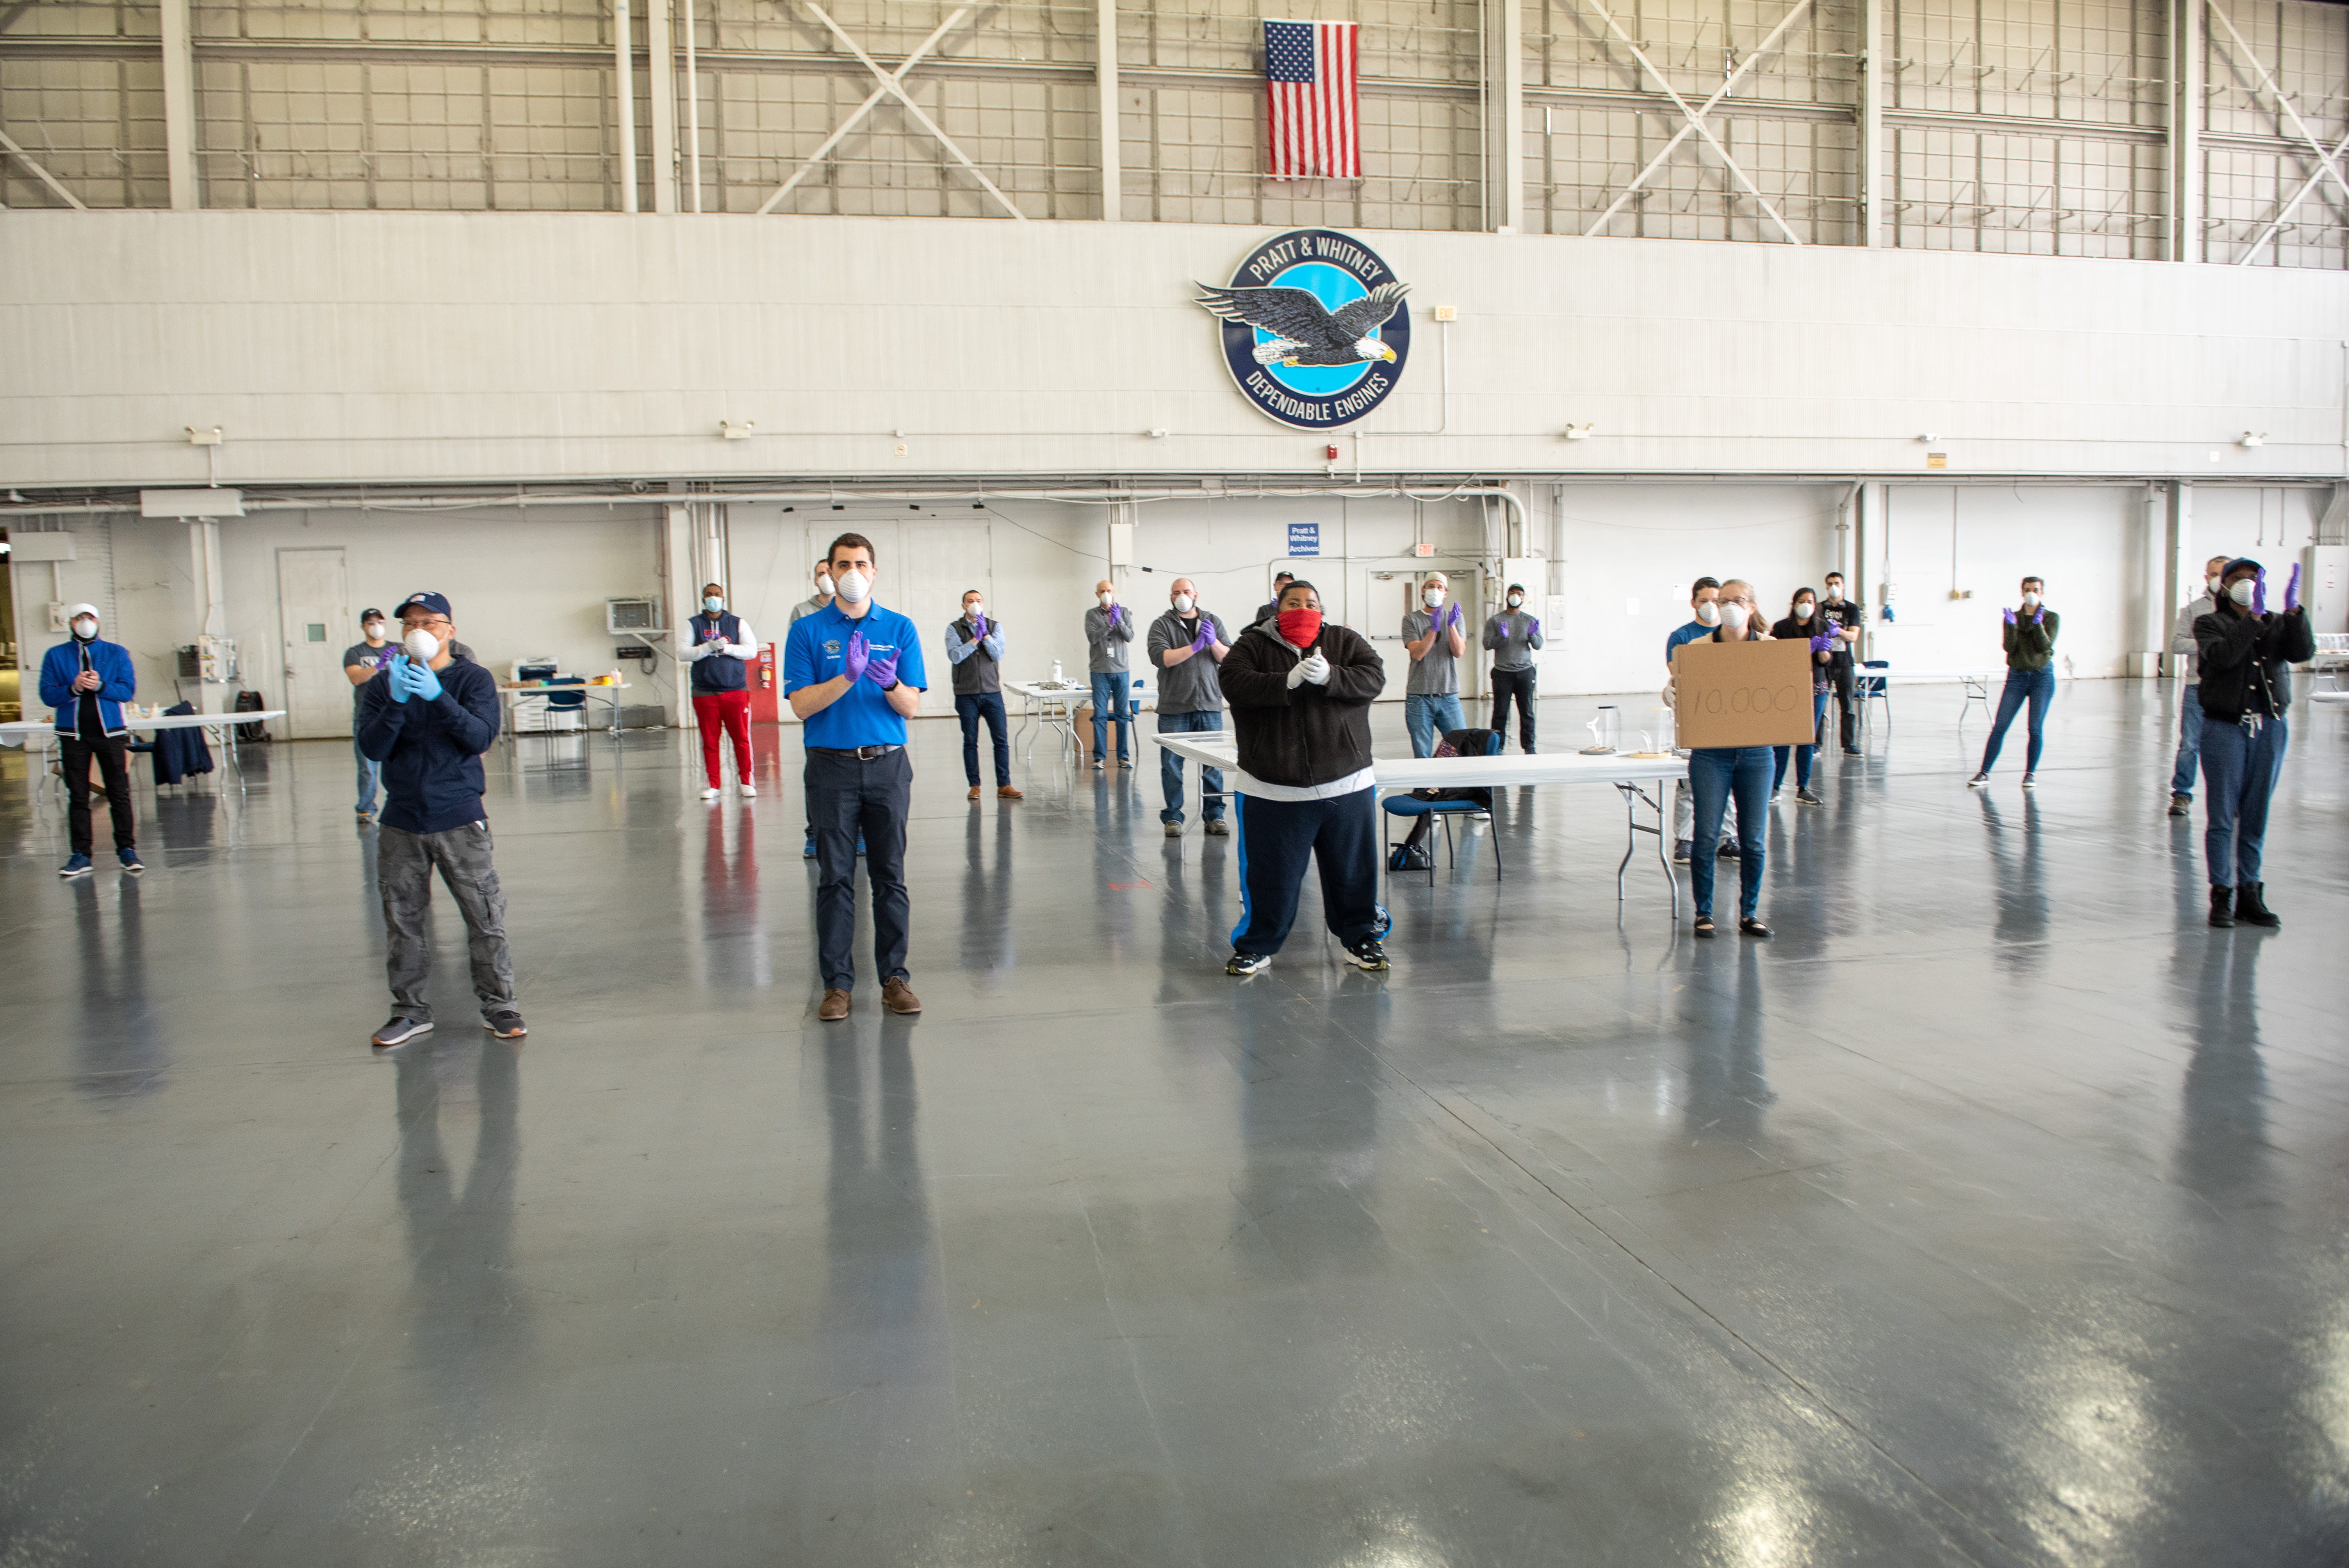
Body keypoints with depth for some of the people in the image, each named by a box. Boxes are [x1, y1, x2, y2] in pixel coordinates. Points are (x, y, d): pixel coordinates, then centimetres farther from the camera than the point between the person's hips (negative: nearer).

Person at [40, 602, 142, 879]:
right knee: (77, 797, 2)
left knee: (120, 794, -2)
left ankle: (127, 850, 1)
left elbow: (128, 690, -1)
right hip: (73, 734, 1)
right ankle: (80, 855, 5)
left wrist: (100, 686, -18)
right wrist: (74, 688, -17)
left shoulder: (117, 653, 7)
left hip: (110, 732, -1)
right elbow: (47, 695, 1)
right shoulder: (55, 656, 8)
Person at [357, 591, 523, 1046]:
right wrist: (396, 701, -21)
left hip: (460, 819, -2)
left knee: (485, 917, -1)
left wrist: (438, 696, -27)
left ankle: (498, 1005, 11)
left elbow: (482, 737, -15)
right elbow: (373, 748, -5)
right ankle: (411, 1011, 20)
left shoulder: (473, 679, 0)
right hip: (402, 822, 2)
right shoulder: (383, 684, 6)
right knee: (403, 921, 8)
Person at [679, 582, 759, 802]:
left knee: (741, 739, -2)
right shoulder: (693, 624, 10)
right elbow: (682, 653, 0)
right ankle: (714, 785, 10)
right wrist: (709, 647, -14)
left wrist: (727, 647, -13)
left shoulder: (738, 623, 10)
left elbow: (752, 650, 1)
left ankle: (745, 782, 7)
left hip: (736, 691, 0)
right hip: (705, 693, 0)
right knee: (710, 742, 2)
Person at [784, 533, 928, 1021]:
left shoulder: (900, 629, 6)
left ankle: (895, 977, 12)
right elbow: (802, 705, -6)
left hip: (888, 765, 1)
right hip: (832, 766, -1)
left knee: (890, 875, 5)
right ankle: (837, 983, 8)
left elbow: (912, 707, 1)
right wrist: (849, 676, -21)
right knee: (835, 877, 2)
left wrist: (890, 683, -21)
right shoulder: (808, 631, 2)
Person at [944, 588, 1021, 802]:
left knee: (1002, 739, -4)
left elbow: (998, 654, -4)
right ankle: (974, 786, 10)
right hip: (966, 694, -1)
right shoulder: (954, 628, 4)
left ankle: (1004, 786, 0)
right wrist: (976, 638, -13)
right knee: (970, 741, 3)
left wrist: (985, 635, -15)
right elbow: (955, 656, -10)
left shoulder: (995, 626, 9)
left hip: (992, 692, 1)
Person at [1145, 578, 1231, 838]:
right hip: (1174, 707, -2)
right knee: (1172, 764, 0)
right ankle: (1173, 817, 9)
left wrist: (1214, 642, -15)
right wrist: (1195, 646, -16)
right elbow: (1160, 658, -12)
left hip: (1209, 704, 2)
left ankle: (1214, 815, 11)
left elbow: (1229, 658, 5)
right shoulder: (1161, 625, 5)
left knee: (1214, 763, 2)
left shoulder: (1213, 621, 13)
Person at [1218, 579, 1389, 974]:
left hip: (1346, 785, 2)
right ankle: (1256, 947, 19)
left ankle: (1360, 937, 29)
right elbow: (1235, 685, -12)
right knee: (1270, 876, 5)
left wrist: (1330, 677, -22)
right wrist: (1287, 681, -24)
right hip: (1272, 789, -2)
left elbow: (1374, 677, -6)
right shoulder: (1252, 645, 3)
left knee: (1353, 870, 11)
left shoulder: (1345, 641, 8)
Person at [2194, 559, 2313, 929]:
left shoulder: (2278, 625, 12)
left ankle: (2249, 893, 15)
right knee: (2222, 817, -2)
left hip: (2270, 729, 3)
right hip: (2225, 728, -3)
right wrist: (2253, 617, -23)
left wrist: (2294, 611, -21)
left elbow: (2304, 652, -8)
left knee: (2256, 818, 8)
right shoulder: (2210, 624, 3)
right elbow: (2222, 656, -18)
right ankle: (2222, 895, 4)